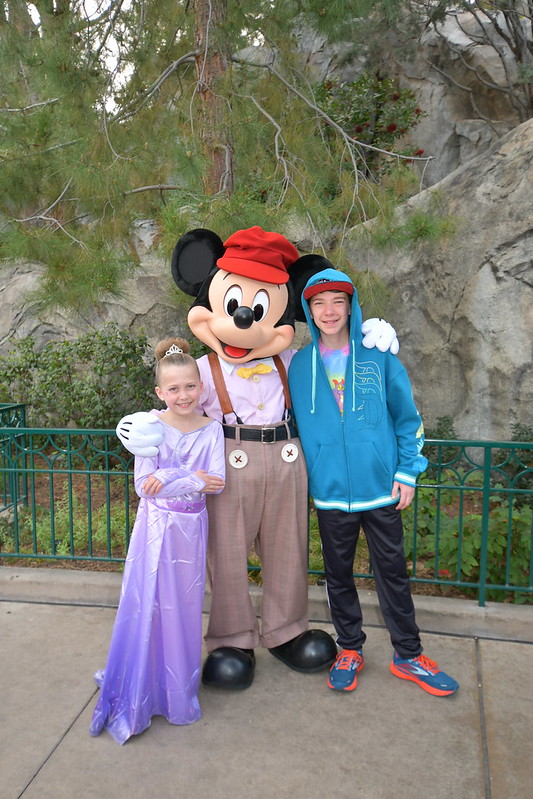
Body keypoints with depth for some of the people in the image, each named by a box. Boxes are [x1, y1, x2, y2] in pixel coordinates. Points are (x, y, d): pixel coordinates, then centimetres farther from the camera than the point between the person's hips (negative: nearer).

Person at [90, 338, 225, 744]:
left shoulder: (211, 429, -4)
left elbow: (216, 482, -11)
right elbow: (143, 485, -12)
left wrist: (168, 478, -19)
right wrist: (192, 480, -17)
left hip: (191, 528, 2)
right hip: (156, 527, -1)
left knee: (185, 608, 11)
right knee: (147, 607, 4)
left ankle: (179, 691, 32)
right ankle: (138, 694, 24)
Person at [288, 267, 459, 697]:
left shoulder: (379, 356, -3)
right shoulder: (299, 365, 1)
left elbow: (407, 416, 2)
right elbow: (294, 424, 9)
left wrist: (407, 472, -3)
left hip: (380, 486, -1)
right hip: (330, 490, 1)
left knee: (392, 570, 11)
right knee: (338, 573, 15)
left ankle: (408, 655, 29)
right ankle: (350, 650, 34)